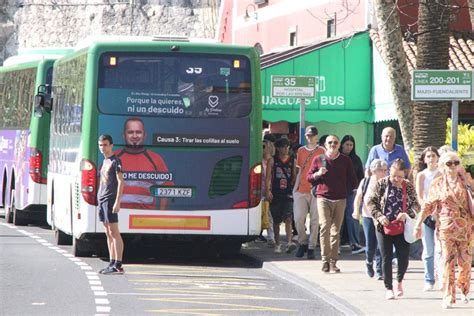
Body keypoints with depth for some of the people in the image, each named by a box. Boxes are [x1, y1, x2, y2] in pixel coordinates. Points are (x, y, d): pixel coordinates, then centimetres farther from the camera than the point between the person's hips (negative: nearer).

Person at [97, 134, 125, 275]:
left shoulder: (115, 161, -8)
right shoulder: (104, 161, 17)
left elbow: (120, 181, -14)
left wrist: (117, 202, -20)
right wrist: (99, 199, 18)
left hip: (110, 200, -9)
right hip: (101, 200, 9)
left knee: (114, 233, -10)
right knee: (108, 234, 10)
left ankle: (118, 265, -12)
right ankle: (112, 263, 14)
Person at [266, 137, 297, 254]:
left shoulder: (292, 161, 8)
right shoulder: (272, 161, 5)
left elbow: (294, 177, 12)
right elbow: (268, 177, 0)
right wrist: (268, 191, -12)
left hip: (288, 195, 0)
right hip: (275, 195, 0)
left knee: (288, 219, -15)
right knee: (276, 221, 9)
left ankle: (289, 242, -26)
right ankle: (277, 244, 21)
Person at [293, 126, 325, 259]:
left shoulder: (322, 151, 5)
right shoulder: (301, 151, 14)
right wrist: (296, 187, 11)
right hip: (301, 190, 2)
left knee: (315, 220, -2)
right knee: (298, 218, -6)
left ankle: (311, 248, 3)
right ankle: (303, 243, 12)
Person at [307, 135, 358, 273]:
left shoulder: (345, 160, 10)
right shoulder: (318, 160, 7)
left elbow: (351, 178, 15)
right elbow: (309, 177, 11)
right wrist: (318, 174, -8)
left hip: (340, 199, 2)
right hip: (323, 198, -2)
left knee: (336, 230, 3)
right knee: (325, 227, -14)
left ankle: (333, 262, 7)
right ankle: (325, 260, -13)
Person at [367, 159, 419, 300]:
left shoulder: (408, 186, 1)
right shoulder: (382, 184, -3)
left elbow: (416, 205, 3)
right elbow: (371, 202, -2)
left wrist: (407, 213, -17)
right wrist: (379, 216, -15)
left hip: (402, 228, 1)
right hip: (384, 227, -1)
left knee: (403, 258, -1)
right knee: (386, 258, 2)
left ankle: (399, 281, 27)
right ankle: (389, 288, 11)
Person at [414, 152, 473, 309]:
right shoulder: (438, 184, 5)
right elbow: (428, 206, 8)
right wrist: (418, 224, 4)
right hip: (446, 228, -1)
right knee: (448, 262, -4)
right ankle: (449, 297, -1)